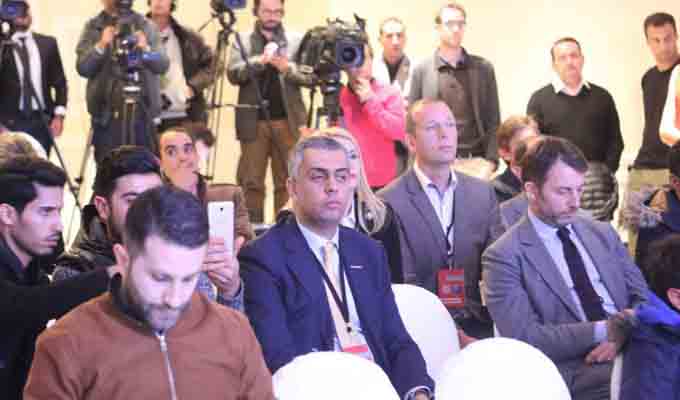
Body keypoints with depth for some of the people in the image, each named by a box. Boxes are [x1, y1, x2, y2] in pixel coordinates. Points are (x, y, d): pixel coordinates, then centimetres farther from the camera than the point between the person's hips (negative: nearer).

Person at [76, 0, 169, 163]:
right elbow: (82, 68, -3)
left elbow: (162, 65, -2)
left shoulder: (145, 25, 8)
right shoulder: (92, 27, 7)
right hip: (106, 113, 0)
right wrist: (101, 46, -18)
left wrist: (146, 49, -21)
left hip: (143, 110, 0)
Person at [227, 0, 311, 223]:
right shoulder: (242, 42, 6)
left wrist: (287, 68, -17)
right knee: (251, 181, 2)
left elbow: (309, 76, 1)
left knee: (288, 181, 2)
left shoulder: (297, 41, 8)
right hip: (253, 121, 0)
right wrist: (260, 60, -20)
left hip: (288, 121, 0)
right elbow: (233, 74, -7)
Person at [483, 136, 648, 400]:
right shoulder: (505, 256, -1)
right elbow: (524, 337, -9)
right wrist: (604, 330, -15)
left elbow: (643, 297, 14)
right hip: (576, 372, -6)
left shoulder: (603, 233, 17)